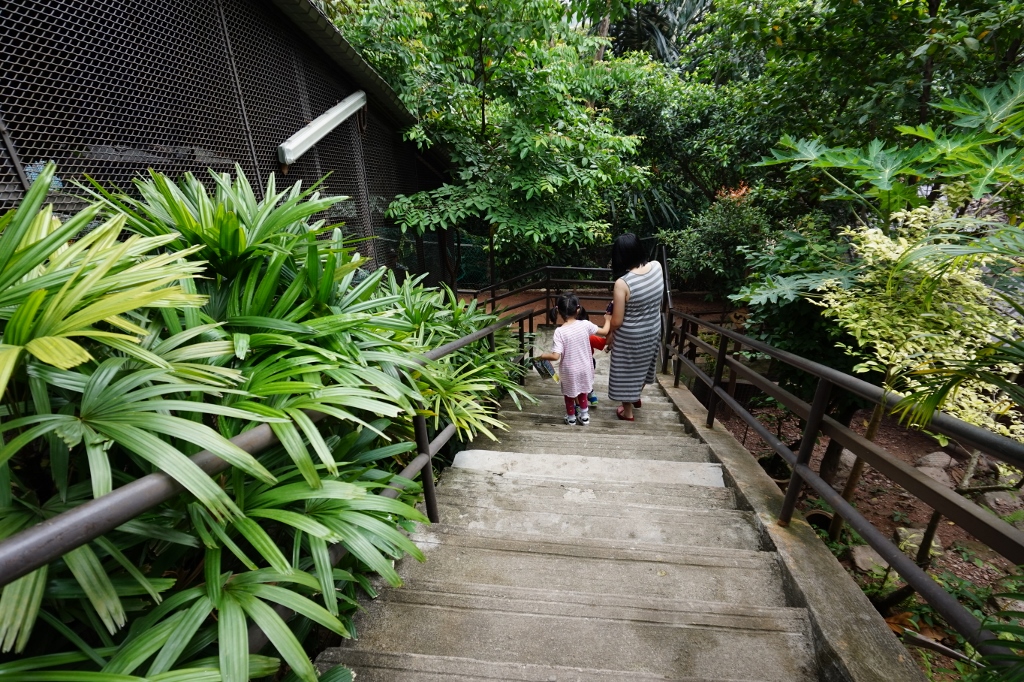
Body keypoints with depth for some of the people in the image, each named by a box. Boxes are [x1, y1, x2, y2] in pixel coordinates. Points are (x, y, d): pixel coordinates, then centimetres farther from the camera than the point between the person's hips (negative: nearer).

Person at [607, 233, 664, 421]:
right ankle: (636, 397, 54)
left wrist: (611, 335, -1)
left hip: (630, 336, -6)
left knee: (628, 370, 16)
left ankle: (627, 411, 35)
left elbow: (617, 321, -22)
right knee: (643, 364, 29)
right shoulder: (657, 267, -12)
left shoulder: (622, 283, -29)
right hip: (653, 330, 7)